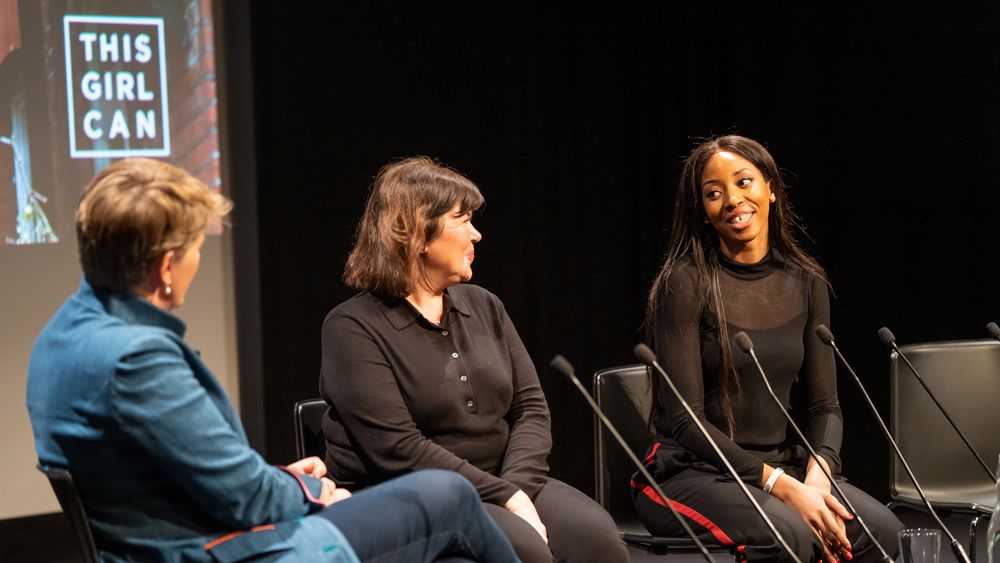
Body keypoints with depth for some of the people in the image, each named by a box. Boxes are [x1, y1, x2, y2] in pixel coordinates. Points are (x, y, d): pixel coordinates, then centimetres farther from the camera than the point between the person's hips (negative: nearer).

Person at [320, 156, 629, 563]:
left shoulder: (483, 306, 13)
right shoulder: (353, 327, -7)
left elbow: (531, 406, 8)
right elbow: (399, 450, -16)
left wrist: (517, 487, -11)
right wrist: (505, 497, -19)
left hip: (503, 485, 6)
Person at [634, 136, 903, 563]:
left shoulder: (805, 282, 7)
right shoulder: (686, 283, -10)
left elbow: (824, 404, 8)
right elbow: (685, 419, -14)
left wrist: (817, 476, -13)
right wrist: (782, 486, -20)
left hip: (779, 466, 5)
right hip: (690, 473, -5)